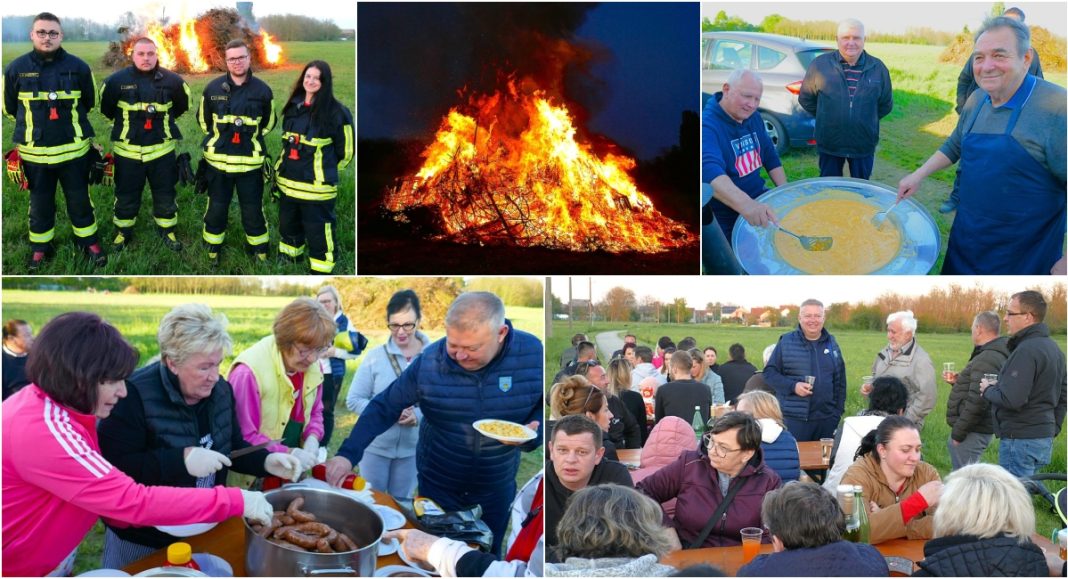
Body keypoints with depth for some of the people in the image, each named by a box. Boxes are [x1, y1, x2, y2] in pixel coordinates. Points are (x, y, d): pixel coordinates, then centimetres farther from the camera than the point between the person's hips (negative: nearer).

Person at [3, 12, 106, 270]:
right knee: (40, 203, 12)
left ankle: (89, 242, 27)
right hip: (34, 153, 0)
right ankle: (40, 248, 27)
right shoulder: (16, 68, -4)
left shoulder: (78, 67, -4)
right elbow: (9, 108, 11)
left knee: (79, 200, 11)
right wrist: (35, 125, 13)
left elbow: (88, 103, 12)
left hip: (73, 149, 0)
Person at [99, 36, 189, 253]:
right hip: (127, 150, -1)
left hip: (162, 149, 1)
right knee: (126, 196, 11)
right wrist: (122, 122, 14)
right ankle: (123, 233, 28)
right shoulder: (117, 80, -8)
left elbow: (183, 103, 14)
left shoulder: (171, 80, -5)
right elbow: (105, 107, 10)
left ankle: (167, 231, 28)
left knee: (165, 194, 11)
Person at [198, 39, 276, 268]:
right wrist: (218, 139, 14)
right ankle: (213, 248, 28)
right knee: (216, 207, 11)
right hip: (218, 161, 1)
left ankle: (259, 249, 25)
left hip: (250, 162, -1)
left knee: (253, 209, 7)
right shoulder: (213, 88, -3)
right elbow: (203, 119, 13)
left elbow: (269, 123, 11)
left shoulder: (262, 90, -4)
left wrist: (252, 138, 10)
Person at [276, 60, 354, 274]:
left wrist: (326, 169, 6)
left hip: (316, 185, -7)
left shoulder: (336, 112, -13)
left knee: (318, 231, -1)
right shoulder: (293, 106, 7)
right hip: (288, 181, 7)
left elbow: (346, 150, -6)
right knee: (287, 224, 21)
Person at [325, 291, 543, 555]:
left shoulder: (533, 354, -20)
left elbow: (544, 407, -6)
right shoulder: (430, 361, -20)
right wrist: (348, 454, -23)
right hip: (438, 484, 0)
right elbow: (384, 407, -13)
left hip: (497, 486, 0)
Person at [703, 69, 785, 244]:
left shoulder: (753, 117, 4)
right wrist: (745, 204, -59)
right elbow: (709, 170, -43)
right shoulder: (706, 125, -25)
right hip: (723, 219, -8)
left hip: (759, 199, 8)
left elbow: (770, 157, 18)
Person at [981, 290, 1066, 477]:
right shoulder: (1052, 347, 14)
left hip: (1021, 439, -10)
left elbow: (1011, 399, -25)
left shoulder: (1026, 351, -19)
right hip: (1044, 438, 10)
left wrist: (987, 390, -7)